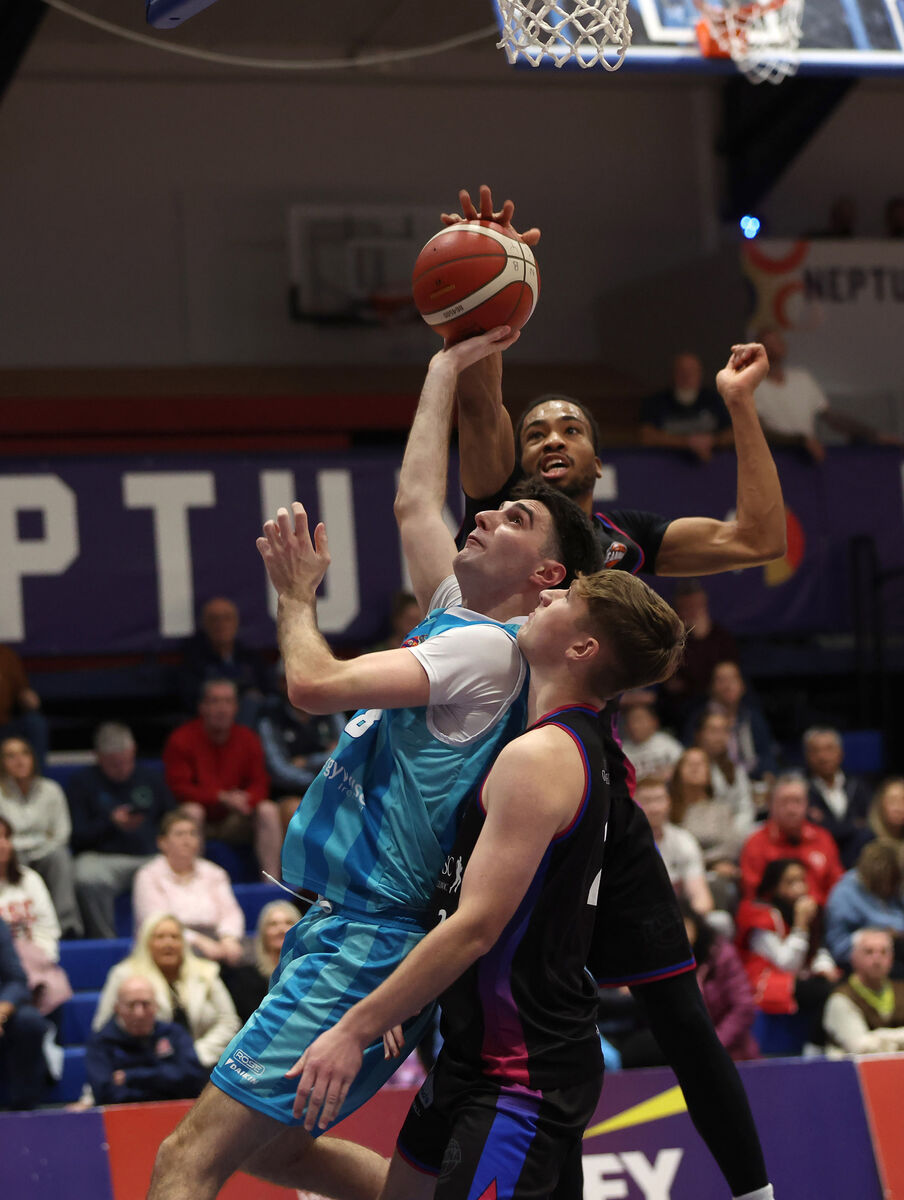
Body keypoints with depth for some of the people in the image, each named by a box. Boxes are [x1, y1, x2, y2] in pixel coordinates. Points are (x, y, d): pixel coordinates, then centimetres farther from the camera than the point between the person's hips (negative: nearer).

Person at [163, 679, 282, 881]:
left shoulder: (247, 739, 2)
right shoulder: (182, 739, -9)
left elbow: (260, 785, 0)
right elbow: (178, 788, -16)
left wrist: (244, 799, -26)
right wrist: (221, 797, -26)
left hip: (234, 821, 3)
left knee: (269, 810, -21)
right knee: (191, 811, -35)